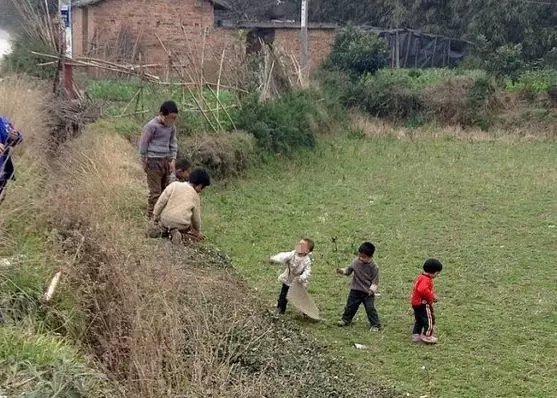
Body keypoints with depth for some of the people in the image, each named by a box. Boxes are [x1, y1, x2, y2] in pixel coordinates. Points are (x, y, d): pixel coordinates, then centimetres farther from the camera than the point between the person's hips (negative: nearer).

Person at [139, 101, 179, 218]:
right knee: (155, 191, -6)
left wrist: (173, 160, 8)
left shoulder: (172, 126, 5)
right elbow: (143, 143, -8)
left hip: (166, 161, 7)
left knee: (165, 189, 11)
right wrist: (144, 161, -3)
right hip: (153, 161, -7)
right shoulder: (152, 126, -16)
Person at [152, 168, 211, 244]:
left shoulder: (174, 185, 2)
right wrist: (198, 231, 33)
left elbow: (161, 201, -4)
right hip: (182, 226, -2)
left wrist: (155, 216, 6)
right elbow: (196, 217, 16)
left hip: (165, 223, 2)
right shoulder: (195, 196, 6)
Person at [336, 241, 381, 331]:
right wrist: (342, 271, -10)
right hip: (355, 290, 4)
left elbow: (375, 280, -10)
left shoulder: (374, 267, -15)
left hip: (368, 292, -4)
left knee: (370, 308, -6)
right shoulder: (356, 261, -4)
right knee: (350, 305, 15)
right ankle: (346, 319, 35)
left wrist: (372, 289, -23)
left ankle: (375, 325, 5)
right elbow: (349, 270, 9)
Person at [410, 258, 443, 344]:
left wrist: (432, 296, 9)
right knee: (429, 319, 1)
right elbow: (423, 290, -39)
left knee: (419, 320, 20)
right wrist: (432, 297, -24)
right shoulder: (426, 280, -23)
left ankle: (416, 335, 25)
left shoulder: (421, 277, 11)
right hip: (423, 304, -10)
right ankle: (427, 336, 7)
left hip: (416, 303, 10)